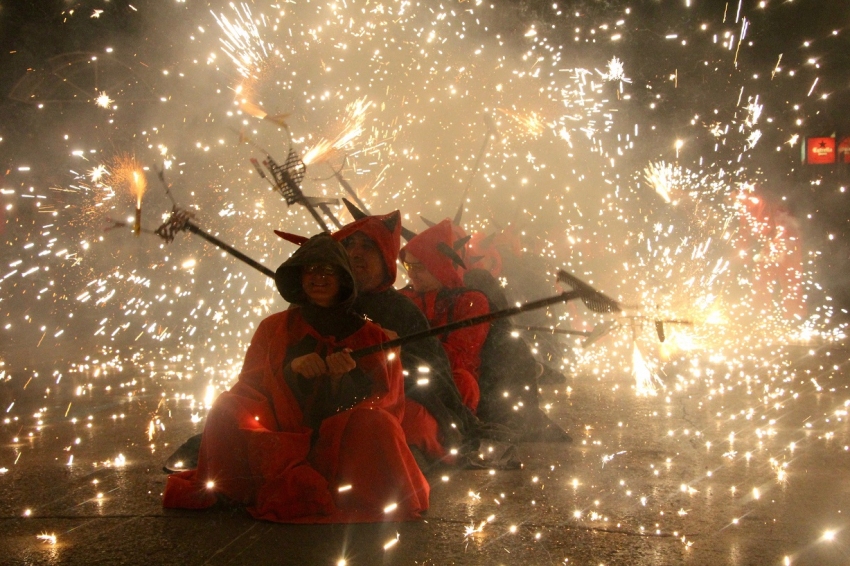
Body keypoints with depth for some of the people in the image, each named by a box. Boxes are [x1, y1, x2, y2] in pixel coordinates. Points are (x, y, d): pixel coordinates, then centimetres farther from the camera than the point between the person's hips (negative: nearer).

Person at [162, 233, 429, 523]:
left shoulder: (370, 336, 15)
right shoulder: (274, 328, 17)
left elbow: (387, 398, 6)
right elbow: (250, 388, 7)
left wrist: (354, 373, -13)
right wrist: (291, 368, -12)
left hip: (343, 440, -1)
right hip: (284, 441, 1)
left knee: (374, 423, -33)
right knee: (227, 408, -25)